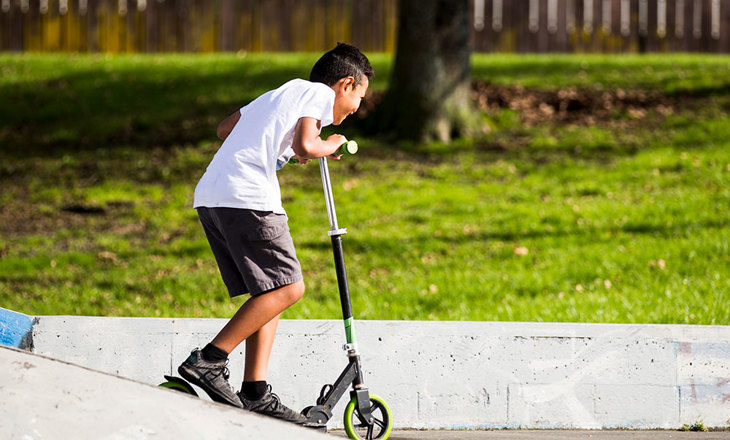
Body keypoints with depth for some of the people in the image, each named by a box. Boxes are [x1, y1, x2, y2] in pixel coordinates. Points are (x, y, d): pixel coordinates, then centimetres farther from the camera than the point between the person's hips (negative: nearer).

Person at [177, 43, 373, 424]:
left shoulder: (281, 93, 30)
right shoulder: (319, 93, 3)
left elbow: (226, 129, 35)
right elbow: (304, 145, -14)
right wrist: (329, 145, 7)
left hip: (209, 196, 9)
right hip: (246, 196, -9)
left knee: (270, 292, 11)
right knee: (287, 288, -7)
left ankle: (256, 392, 3)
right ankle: (208, 360, -14)